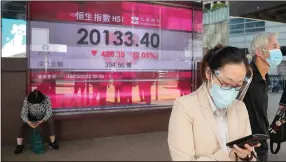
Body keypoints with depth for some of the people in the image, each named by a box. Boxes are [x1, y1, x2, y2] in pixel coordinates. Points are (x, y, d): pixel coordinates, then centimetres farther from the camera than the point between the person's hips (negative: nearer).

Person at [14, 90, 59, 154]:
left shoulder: (46, 99, -30)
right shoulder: (27, 100, -28)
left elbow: (49, 112, -28)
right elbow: (23, 114, -29)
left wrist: (41, 121, -41)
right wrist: (28, 122, -47)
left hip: (44, 117, -1)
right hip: (32, 117, 1)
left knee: (51, 121, -29)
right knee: (24, 124, -27)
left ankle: (52, 142, -17)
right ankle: (19, 145, -16)